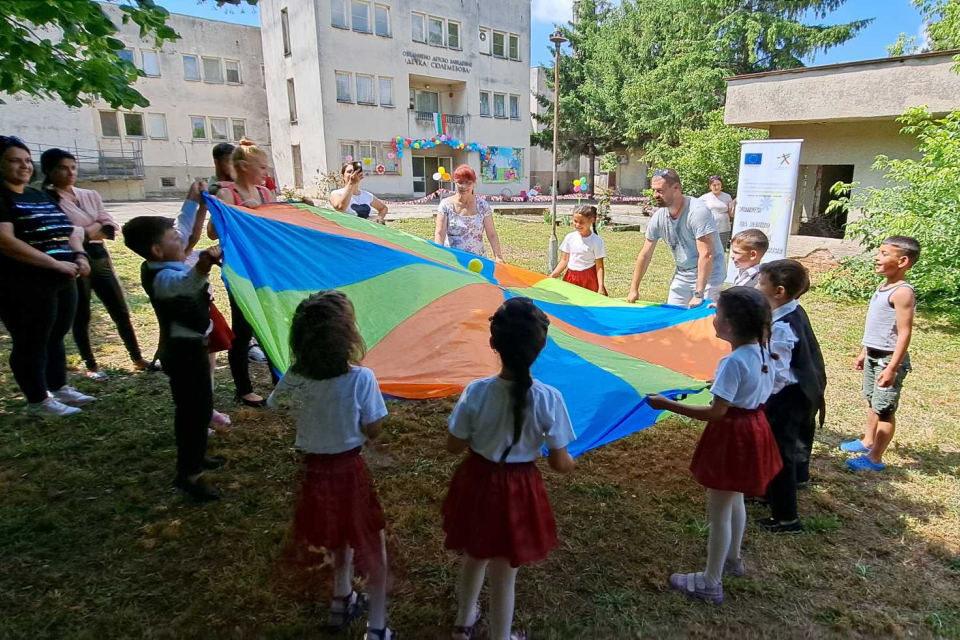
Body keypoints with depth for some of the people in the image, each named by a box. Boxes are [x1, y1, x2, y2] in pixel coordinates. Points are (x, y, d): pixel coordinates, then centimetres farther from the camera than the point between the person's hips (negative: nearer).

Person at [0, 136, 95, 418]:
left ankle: (59, 388, 29)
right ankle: (37, 402, 11)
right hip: (24, 286, -8)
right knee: (31, 342, 1)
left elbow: (69, 230, 17)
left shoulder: (41, 196, 16)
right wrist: (55, 263, -22)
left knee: (56, 337, 16)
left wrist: (79, 255, -3)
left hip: (63, 282, 8)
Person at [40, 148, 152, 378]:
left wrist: (85, 232, -10)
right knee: (81, 317, 6)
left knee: (121, 311, 6)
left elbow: (110, 227, 6)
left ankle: (137, 358, 15)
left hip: (99, 256, 5)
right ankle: (91, 365, 18)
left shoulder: (90, 195, 11)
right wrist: (94, 229, -10)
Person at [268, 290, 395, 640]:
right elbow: (373, 430, -13)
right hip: (349, 470, -4)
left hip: (314, 470, 5)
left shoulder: (294, 379, -11)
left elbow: (277, 404, 11)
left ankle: (343, 602, 48)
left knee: (343, 536, 30)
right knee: (372, 546, 16)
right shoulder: (361, 378, -24)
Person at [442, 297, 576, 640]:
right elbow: (560, 463, -13)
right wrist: (571, 462, 10)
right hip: (519, 491, -2)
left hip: (477, 483, 2)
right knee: (504, 575, 18)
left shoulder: (476, 391, -20)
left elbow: (454, 445, -8)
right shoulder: (548, 399, -22)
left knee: (474, 557, 30)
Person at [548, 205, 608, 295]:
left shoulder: (597, 241, -6)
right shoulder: (570, 237, 4)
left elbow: (599, 266, -6)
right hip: (570, 278, 3)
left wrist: (601, 287, -14)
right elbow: (564, 261, 9)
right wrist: (551, 276, 1)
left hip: (589, 280, -3)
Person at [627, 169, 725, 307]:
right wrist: (634, 289, 5)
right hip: (682, 274, 6)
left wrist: (698, 294, -30)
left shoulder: (698, 211, -24)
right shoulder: (658, 217, -6)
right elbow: (645, 255, 3)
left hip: (707, 274, -6)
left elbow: (706, 255, -27)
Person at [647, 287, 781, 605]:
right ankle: (732, 558, 47)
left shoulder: (733, 362, -28)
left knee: (718, 511, 5)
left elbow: (716, 412, -29)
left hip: (733, 436, -9)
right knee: (734, 501, 27)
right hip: (753, 430, 9)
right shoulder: (762, 352, -1)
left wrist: (668, 404, -27)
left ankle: (711, 583, 20)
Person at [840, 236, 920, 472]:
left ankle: (875, 458, 9)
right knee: (871, 401, 22)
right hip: (874, 356, 9)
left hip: (889, 358, -9)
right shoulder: (884, 287, 8)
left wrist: (892, 367, -25)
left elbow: (905, 333, -23)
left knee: (884, 409, 0)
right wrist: (864, 352, 22)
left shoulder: (902, 292, -21)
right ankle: (868, 441, 38)